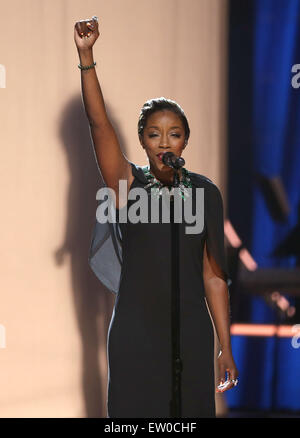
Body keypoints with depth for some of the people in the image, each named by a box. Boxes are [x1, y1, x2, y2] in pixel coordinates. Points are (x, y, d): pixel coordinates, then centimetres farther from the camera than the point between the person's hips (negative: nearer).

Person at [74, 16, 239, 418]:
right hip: (135, 333, -1)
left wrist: (225, 347, 3)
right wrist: (86, 55, -29)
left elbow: (213, 274, 4)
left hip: (191, 333, 2)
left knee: (190, 411, 6)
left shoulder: (205, 193, 2)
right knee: (136, 412, 4)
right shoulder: (128, 184, -2)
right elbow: (99, 123, -16)